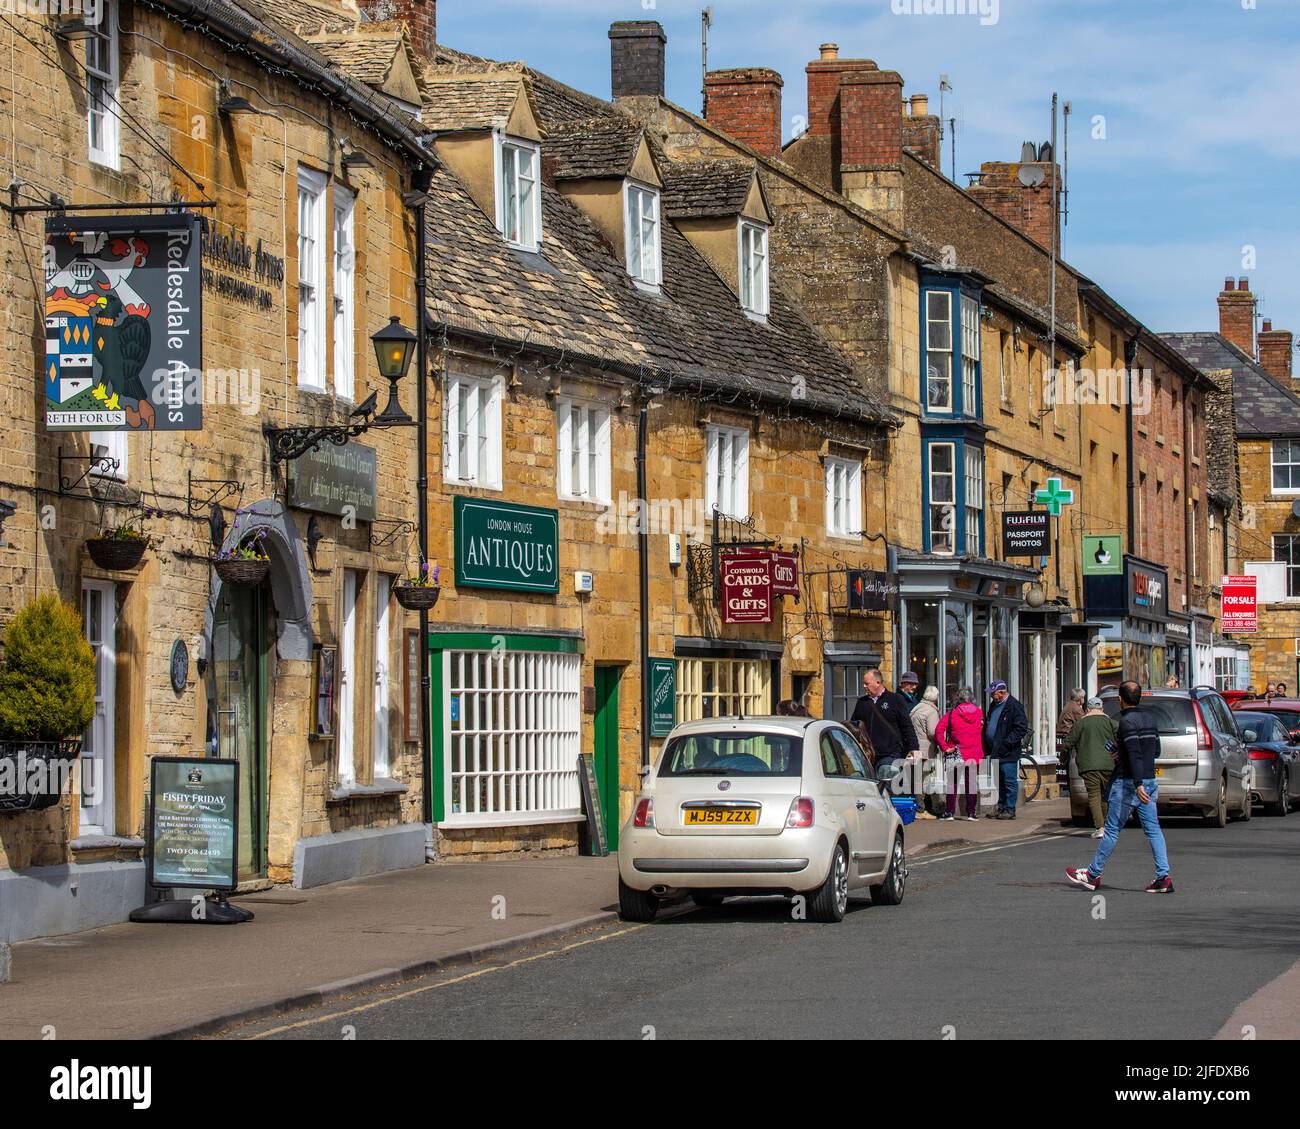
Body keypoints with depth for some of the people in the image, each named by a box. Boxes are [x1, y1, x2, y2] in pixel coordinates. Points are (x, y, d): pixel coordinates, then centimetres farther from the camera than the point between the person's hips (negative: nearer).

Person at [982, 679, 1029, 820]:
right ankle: (1001, 808, 19)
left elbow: (1022, 728, -14)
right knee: (999, 782, 13)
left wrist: (1006, 743, -18)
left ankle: (1010, 810, -1)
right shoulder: (994, 705, 17)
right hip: (995, 751, 8)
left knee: (1009, 781, -5)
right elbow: (988, 726, 26)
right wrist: (987, 747, 14)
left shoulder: (1014, 706, -10)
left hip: (1008, 754, -8)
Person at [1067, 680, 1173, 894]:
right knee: (1153, 830, 4)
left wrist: (1138, 784, -29)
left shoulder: (1127, 721, -14)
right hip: (1149, 781, 7)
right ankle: (1163, 877, -6)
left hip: (1128, 783, -7)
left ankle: (1093, 874, 11)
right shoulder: (1151, 718, 10)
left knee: (1111, 830, 2)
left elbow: (1135, 754, -23)